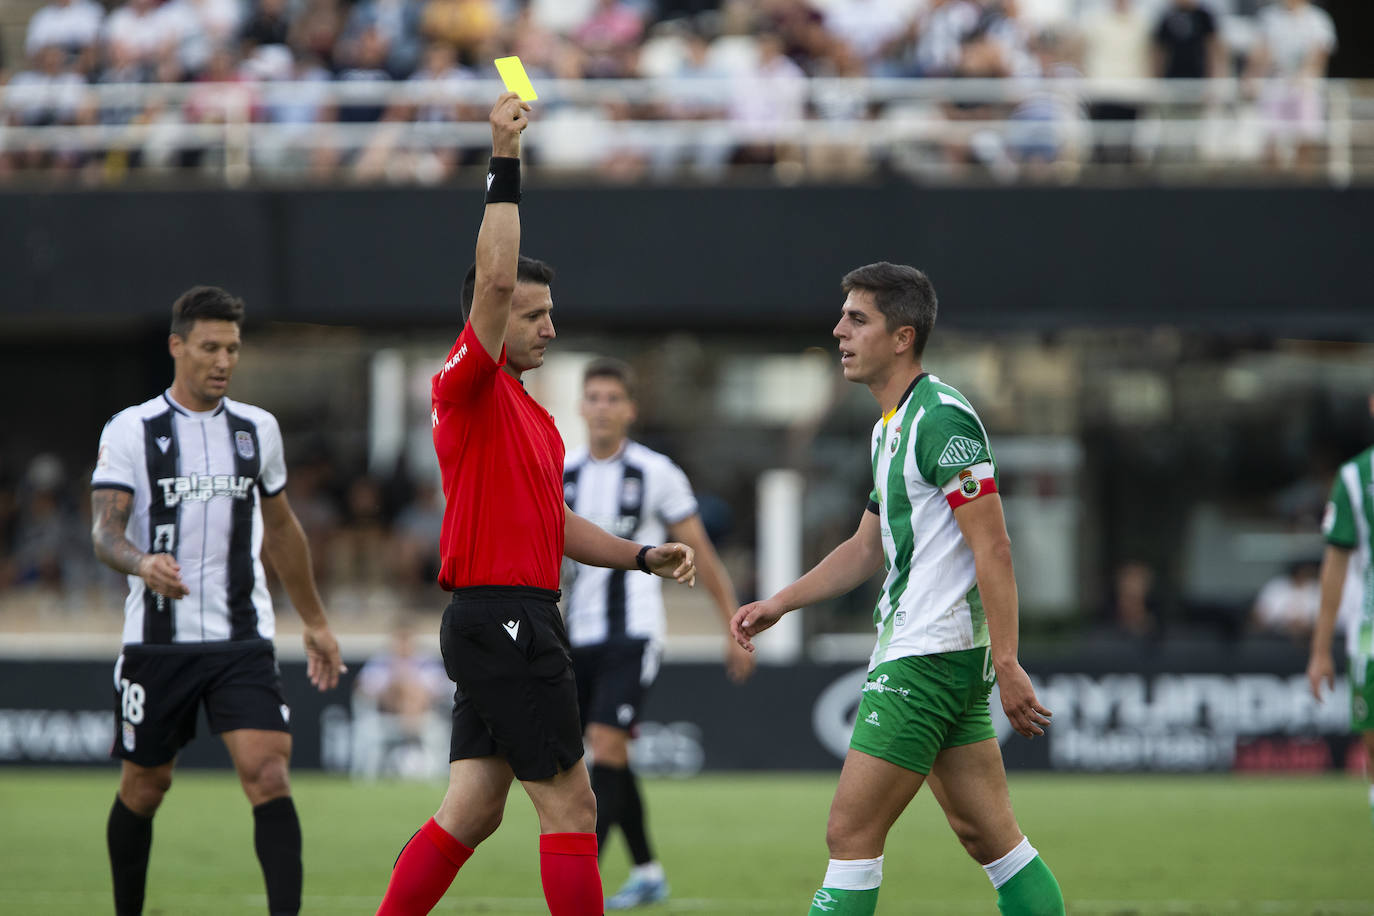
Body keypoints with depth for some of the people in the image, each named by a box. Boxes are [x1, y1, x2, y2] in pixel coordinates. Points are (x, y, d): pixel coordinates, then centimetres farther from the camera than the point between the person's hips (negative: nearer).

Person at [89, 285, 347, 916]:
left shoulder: (257, 429, 9)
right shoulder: (131, 430, -3)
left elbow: (280, 528, 23)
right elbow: (104, 529, -12)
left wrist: (315, 622, 25)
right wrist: (143, 563, -35)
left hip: (242, 639, 2)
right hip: (157, 641, -2)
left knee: (268, 775, -15)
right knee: (144, 786, 9)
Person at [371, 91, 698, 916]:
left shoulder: (533, 417, 20)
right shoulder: (468, 387, -8)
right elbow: (494, 279, -23)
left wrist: (644, 558, 19)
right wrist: (506, 164, -23)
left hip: (517, 623, 9)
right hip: (503, 618, -9)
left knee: (470, 812, 8)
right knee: (569, 804, -7)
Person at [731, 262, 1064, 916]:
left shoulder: (942, 418, -14)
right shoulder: (891, 427, 17)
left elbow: (993, 548, -18)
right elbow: (867, 549, 27)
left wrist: (1006, 665, -23)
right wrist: (779, 604, 20)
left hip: (930, 658, -10)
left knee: (851, 835, -8)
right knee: (988, 836, 9)